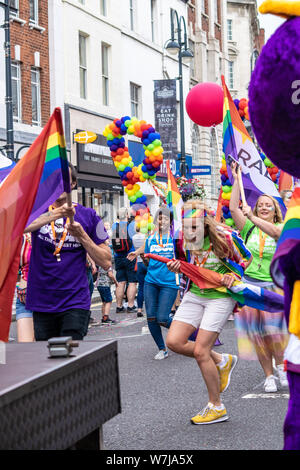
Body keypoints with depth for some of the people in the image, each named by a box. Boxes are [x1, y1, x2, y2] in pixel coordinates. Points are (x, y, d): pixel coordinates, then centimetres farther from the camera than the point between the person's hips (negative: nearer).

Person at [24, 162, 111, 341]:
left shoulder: (88, 216, 5)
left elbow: (106, 262, 4)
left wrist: (82, 235, -8)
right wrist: (56, 214, -29)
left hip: (75, 304, -1)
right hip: (41, 304, 1)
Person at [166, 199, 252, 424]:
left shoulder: (224, 237, -15)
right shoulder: (183, 239, -3)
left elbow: (246, 259, 2)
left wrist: (232, 275, -15)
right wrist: (177, 267, -6)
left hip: (220, 296, -6)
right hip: (195, 294, 6)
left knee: (200, 351, -10)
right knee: (174, 341, -7)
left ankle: (217, 407, 7)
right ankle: (221, 361, 17)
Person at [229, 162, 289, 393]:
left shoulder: (282, 227, 4)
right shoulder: (249, 228, 10)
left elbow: (274, 231, -19)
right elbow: (234, 208, -2)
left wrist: (252, 217, -29)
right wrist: (236, 180, -5)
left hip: (275, 285, -2)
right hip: (250, 284, 2)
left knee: (274, 327, -13)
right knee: (257, 332, 1)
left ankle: (281, 365, 11)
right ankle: (269, 375, 11)